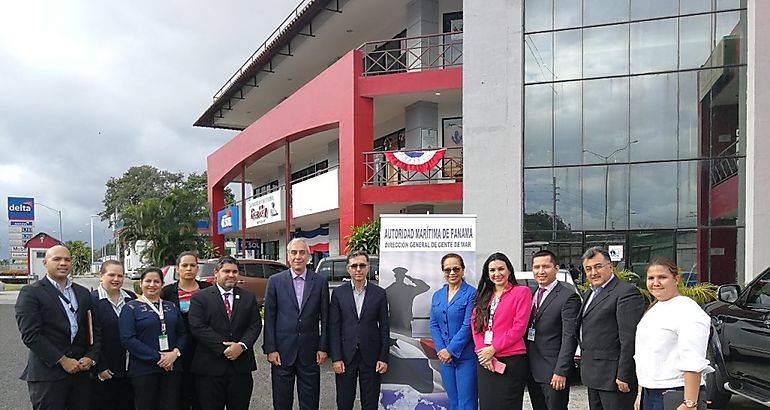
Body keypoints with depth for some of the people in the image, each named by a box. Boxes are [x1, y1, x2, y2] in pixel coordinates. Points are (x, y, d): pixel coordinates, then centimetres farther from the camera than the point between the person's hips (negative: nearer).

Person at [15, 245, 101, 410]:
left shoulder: (83, 293, 13)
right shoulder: (30, 293, -3)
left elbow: (95, 329, 14)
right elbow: (30, 335, -12)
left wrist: (91, 357, -2)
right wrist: (62, 360, -14)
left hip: (81, 371, 5)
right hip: (48, 374, -5)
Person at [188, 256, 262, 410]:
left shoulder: (249, 297, 10)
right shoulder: (200, 298, 0)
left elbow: (255, 325, 4)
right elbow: (197, 327, -10)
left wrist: (242, 345, -13)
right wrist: (224, 347, -15)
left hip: (241, 366, 3)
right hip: (210, 366, -2)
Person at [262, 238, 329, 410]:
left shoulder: (320, 282, 1)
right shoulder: (275, 281, 0)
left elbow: (324, 317, 3)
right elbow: (269, 317, 0)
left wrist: (323, 348, -2)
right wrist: (270, 349, -5)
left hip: (310, 351, 0)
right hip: (282, 351, 0)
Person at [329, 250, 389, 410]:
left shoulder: (379, 293, 2)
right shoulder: (338, 293, 1)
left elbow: (384, 328, 3)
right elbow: (334, 328, 0)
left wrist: (383, 358, -2)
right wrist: (336, 358, -6)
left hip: (371, 357, 0)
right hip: (346, 357, 0)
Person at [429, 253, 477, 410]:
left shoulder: (471, 294, -8)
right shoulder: (437, 295, 11)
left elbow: (468, 326, -13)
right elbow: (434, 325, 8)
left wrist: (451, 350, -14)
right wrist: (441, 350, -5)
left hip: (466, 357, -6)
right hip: (445, 357, 6)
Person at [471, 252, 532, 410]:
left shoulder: (521, 291, -2)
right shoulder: (483, 296, 16)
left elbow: (519, 327, -9)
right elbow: (475, 325, 8)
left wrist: (493, 348, -12)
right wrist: (482, 352, -7)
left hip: (511, 361, -5)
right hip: (485, 362, 5)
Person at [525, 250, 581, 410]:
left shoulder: (568, 297, -10)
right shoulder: (530, 294, 11)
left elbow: (569, 338, -15)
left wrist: (561, 372, -18)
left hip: (553, 373, -6)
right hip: (531, 372, 7)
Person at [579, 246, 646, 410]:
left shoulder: (627, 292, -14)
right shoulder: (589, 294, 16)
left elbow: (629, 339, -19)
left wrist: (624, 376, -20)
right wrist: (584, 364, 16)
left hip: (613, 376, -9)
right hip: (593, 376, 9)